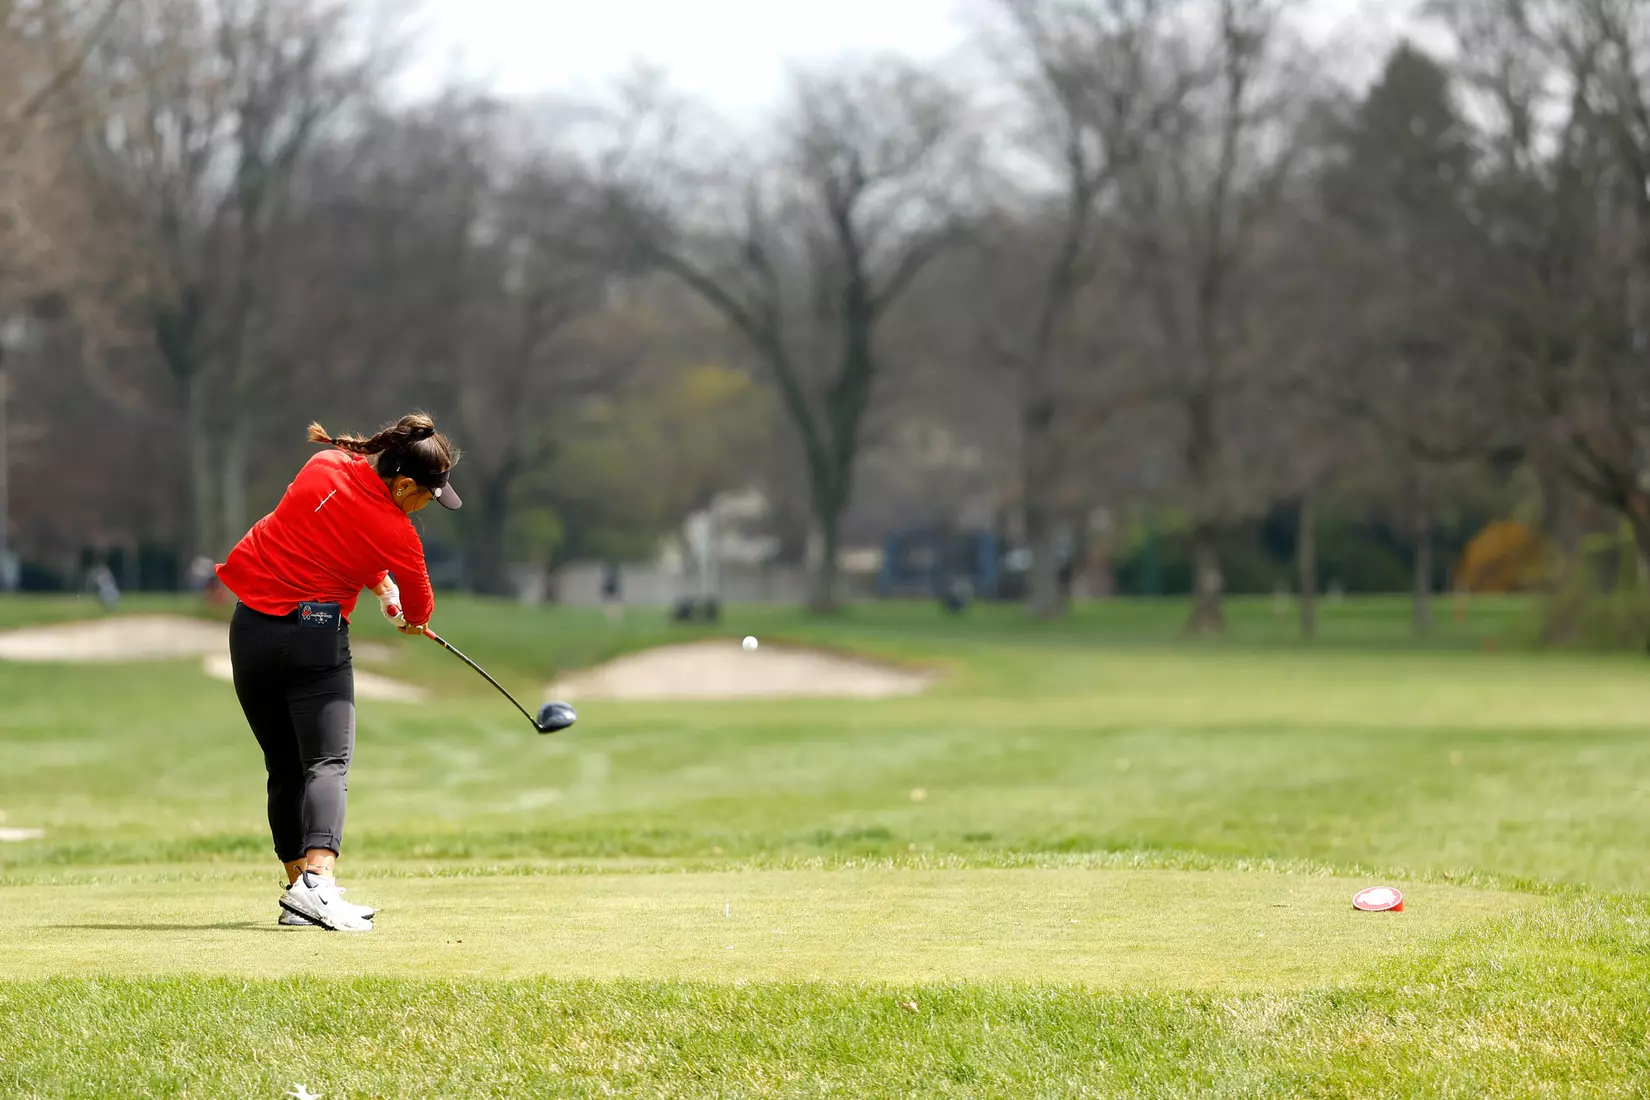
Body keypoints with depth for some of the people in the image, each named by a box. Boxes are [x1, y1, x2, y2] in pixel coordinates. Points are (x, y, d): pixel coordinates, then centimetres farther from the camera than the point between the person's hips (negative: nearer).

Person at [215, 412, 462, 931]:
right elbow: (419, 614, 4)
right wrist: (403, 612, 28)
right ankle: (317, 878, -33)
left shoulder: (326, 464, 1)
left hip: (250, 628, 6)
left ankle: (300, 889, 12)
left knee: (285, 767, 12)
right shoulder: (394, 532, -12)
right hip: (315, 637, -6)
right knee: (328, 761, -12)